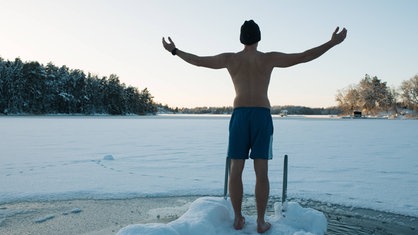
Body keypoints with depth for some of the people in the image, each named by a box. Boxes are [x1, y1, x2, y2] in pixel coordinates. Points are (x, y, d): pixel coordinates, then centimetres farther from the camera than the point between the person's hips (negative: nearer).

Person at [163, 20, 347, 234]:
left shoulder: (230, 58, 8)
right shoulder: (269, 58, 4)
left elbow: (198, 61, 13)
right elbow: (303, 57, 2)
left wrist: (174, 50, 27)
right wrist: (333, 42, 9)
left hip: (239, 116, 1)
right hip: (262, 116, -1)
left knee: (235, 170, 5)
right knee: (261, 172, 0)